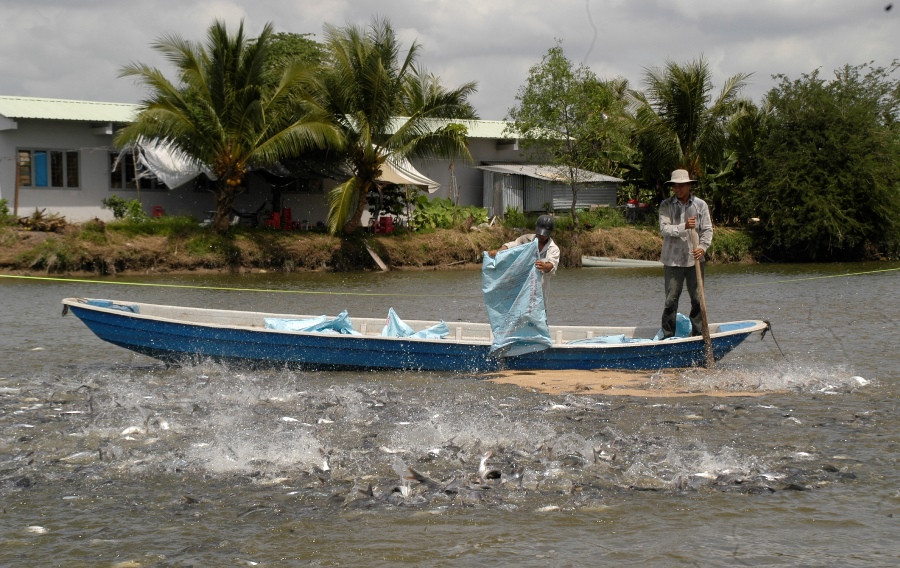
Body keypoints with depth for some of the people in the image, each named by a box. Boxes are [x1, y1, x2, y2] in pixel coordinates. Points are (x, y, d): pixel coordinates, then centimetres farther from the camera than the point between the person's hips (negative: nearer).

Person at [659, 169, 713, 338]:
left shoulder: (700, 205, 5)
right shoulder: (666, 205, 1)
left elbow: (707, 229, 2)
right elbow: (664, 228, -11)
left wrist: (703, 247, -16)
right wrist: (684, 227, -25)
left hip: (694, 259, 2)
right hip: (673, 260, -2)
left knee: (697, 299, 6)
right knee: (671, 300, -1)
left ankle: (698, 334, 16)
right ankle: (668, 336, 7)